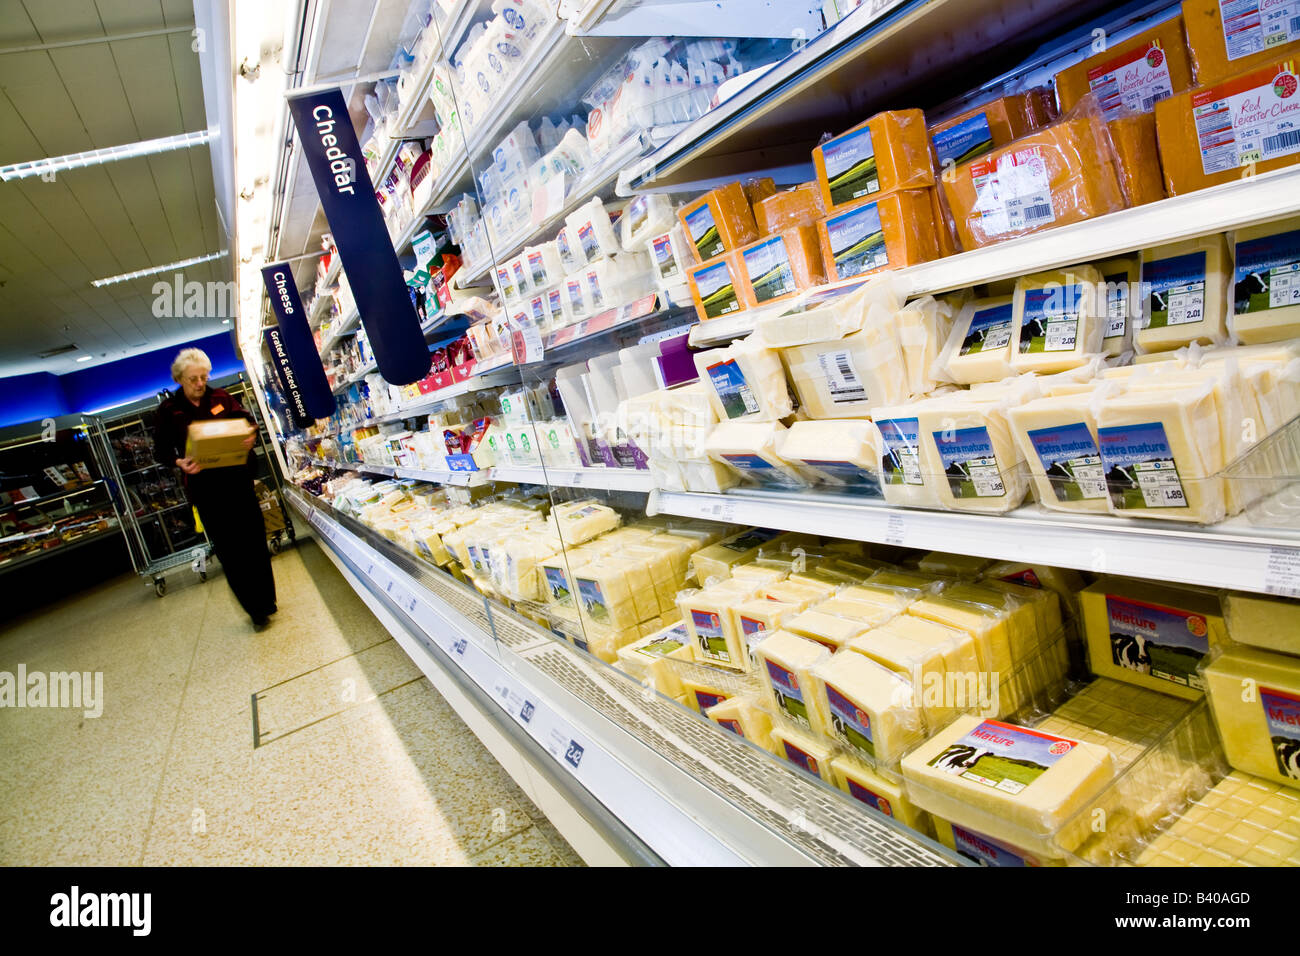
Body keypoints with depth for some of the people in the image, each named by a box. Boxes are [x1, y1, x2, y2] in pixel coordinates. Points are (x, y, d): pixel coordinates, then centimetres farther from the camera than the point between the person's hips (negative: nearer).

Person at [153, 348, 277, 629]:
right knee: (227, 548, 0)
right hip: (204, 488, -1)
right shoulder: (169, 410, 3)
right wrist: (180, 463, -17)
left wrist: (251, 433, -13)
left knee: (254, 541, 4)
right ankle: (256, 608, 8)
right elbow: (162, 450, 4)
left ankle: (264, 603, 17)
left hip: (238, 479, 1)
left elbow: (246, 419, 11)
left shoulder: (221, 397, 6)